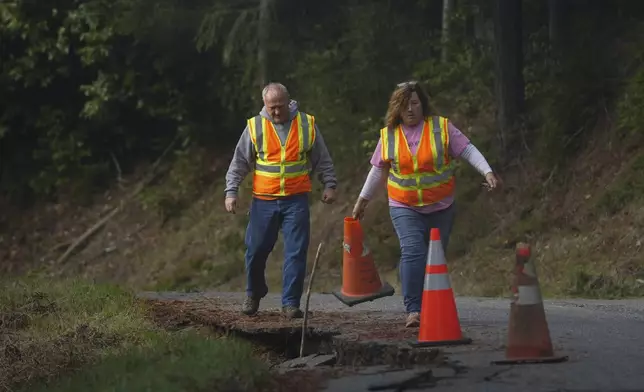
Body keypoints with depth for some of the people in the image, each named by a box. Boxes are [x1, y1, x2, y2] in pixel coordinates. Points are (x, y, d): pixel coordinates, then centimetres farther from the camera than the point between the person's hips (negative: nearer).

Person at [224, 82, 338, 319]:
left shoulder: (306, 124, 3)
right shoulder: (255, 127, 2)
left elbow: (322, 159, 11)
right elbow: (239, 162, 5)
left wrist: (329, 185, 4)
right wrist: (231, 192, -2)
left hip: (296, 201, 0)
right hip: (264, 201, 0)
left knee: (296, 252, -5)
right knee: (256, 249, 4)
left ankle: (291, 302, 1)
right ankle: (254, 294, 27)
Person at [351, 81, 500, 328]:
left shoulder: (442, 127, -3)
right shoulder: (388, 135, 2)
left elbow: (468, 151, -4)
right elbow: (378, 171, 12)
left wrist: (487, 172, -19)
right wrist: (362, 201, 16)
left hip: (441, 208, 1)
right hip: (405, 208, -1)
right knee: (413, 253, -19)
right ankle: (413, 310, -22)